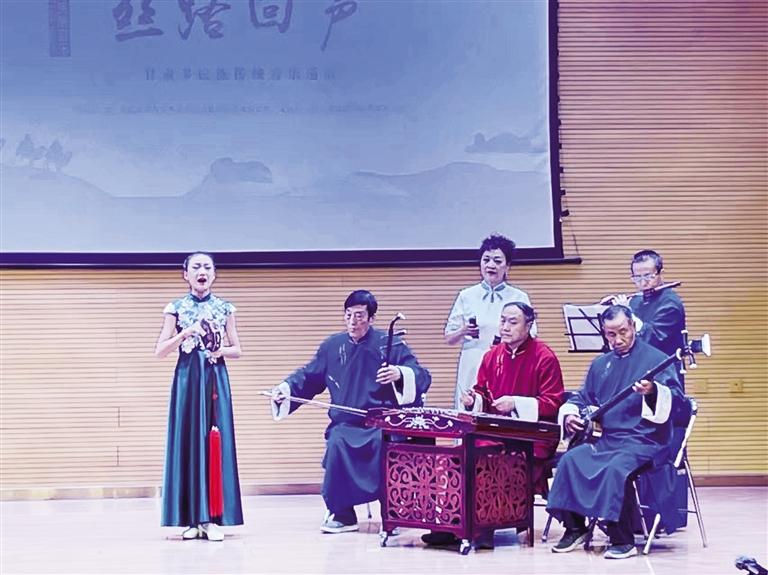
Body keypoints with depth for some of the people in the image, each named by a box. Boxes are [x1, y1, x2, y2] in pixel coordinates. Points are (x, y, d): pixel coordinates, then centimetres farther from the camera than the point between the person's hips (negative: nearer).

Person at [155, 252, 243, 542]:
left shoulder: (224, 308, 8)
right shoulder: (176, 308, 4)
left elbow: (237, 349, 12)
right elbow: (160, 351, 1)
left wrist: (221, 350, -9)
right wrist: (186, 333, -13)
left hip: (215, 379, 1)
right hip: (187, 379, -1)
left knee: (216, 441, -3)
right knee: (188, 440, -3)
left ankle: (212, 517, -2)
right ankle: (191, 518, 1)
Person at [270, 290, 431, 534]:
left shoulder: (390, 344, 2)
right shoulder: (332, 346, 12)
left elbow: (423, 377, -6)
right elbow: (308, 376, 18)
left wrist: (401, 374, -28)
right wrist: (286, 388, -2)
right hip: (346, 425, 3)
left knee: (385, 443, -34)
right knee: (337, 443, -29)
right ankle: (341, 514, -13)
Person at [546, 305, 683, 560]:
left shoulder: (656, 359, -3)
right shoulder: (600, 364, 16)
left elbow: (676, 395, -16)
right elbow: (583, 397, 26)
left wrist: (653, 391, -38)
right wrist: (570, 413, 3)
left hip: (644, 441, -6)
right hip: (608, 439, 6)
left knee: (617, 467, -35)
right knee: (570, 460, -17)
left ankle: (623, 541, -24)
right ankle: (574, 529, -4)